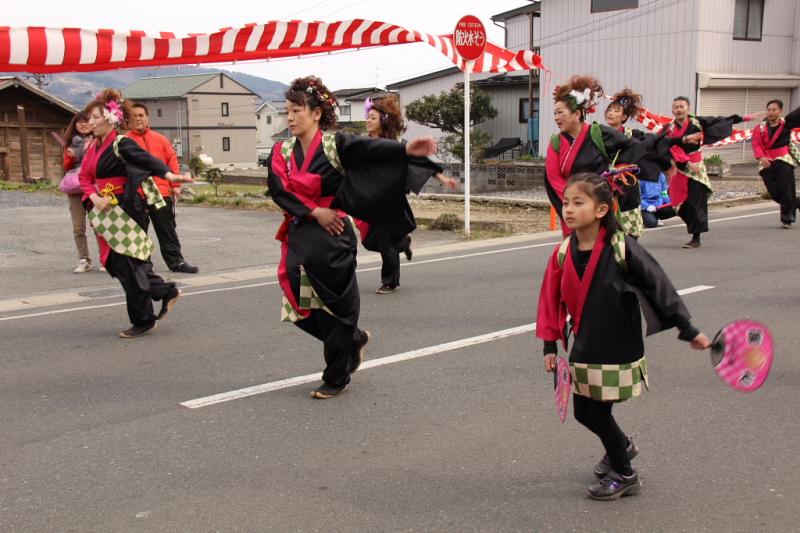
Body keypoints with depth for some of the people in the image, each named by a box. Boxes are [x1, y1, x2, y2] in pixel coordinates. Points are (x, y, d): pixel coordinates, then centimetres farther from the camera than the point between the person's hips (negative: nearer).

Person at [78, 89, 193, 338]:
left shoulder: (121, 143, -14)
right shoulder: (94, 147, 11)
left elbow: (146, 159, -30)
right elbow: (85, 177, 9)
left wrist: (169, 175, -48)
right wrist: (94, 198, -11)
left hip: (128, 210, -8)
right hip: (109, 213, 9)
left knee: (128, 264, -2)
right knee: (115, 261, 12)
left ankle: (143, 320, 11)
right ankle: (166, 292, 24)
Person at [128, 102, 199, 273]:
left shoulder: (160, 139, 10)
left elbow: (172, 161, 10)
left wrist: (175, 185, 4)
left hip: (161, 193, 2)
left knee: (167, 230, 8)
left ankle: (176, 261, 15)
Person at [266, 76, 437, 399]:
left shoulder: (335, 144, -6)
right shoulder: (282, 152, 6)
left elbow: (371, 148, -22)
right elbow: (278, 190, -7)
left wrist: (405, 150, -39)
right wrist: (314, 211, -18)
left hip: (332, 236, -5)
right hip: (299, 237, 5)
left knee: (335, 304, -1)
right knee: (303, 306, 6)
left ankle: (336, 378, 15)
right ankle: (355, 340, 32)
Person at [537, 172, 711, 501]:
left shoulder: (622, 249, -17)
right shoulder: (563, 253, -3)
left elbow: (658, 286, -12)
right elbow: (551, 301, 4)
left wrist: (688, 330, -9)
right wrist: (550, 345, 3)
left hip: (617, 349, -5)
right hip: (584, 349, 5)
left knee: (598, 413, 0)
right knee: (583, 412, 13)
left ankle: (624, 474, 25)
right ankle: (622, 446, 45)